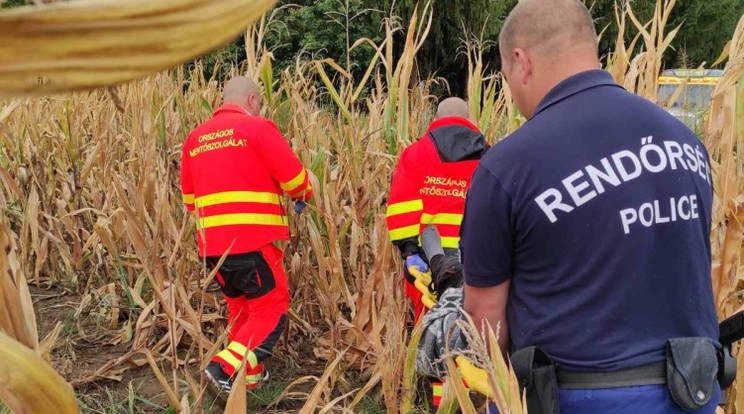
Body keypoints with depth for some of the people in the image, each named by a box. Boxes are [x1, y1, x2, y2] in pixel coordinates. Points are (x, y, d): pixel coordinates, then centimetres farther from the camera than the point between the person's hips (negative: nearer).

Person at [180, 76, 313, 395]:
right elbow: (293, 177, -3)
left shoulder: (195, 137, 14)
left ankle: (249, 374, 27)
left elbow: (189, 196, 20)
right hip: (252, 240, -7)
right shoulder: (257, 127, -4)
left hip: (212, 243, 7)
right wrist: (305, 194, 18)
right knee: (271, 307, 6)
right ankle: (226, 367, -6)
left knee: (240, 307, 21)